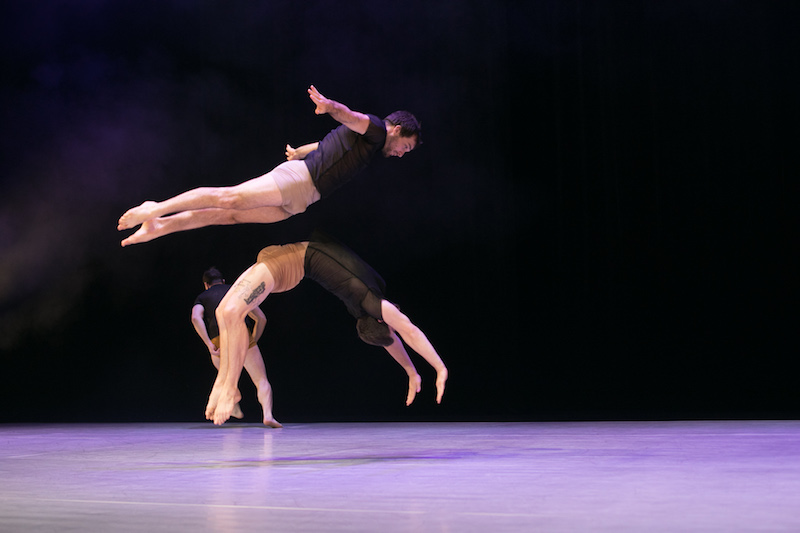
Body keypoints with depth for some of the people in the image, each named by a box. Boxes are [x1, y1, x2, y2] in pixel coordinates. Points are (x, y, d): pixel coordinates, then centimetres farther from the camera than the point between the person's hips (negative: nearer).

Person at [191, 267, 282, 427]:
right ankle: (268, 414, -23)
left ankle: (233, 407, 33)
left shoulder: (202, 297, 23)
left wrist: (209, 345, -6)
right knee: (262, 381, 0)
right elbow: (261, 318, 18)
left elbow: (196, 318, -2)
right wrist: (253, 341, 26)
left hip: (218, 343, 1)